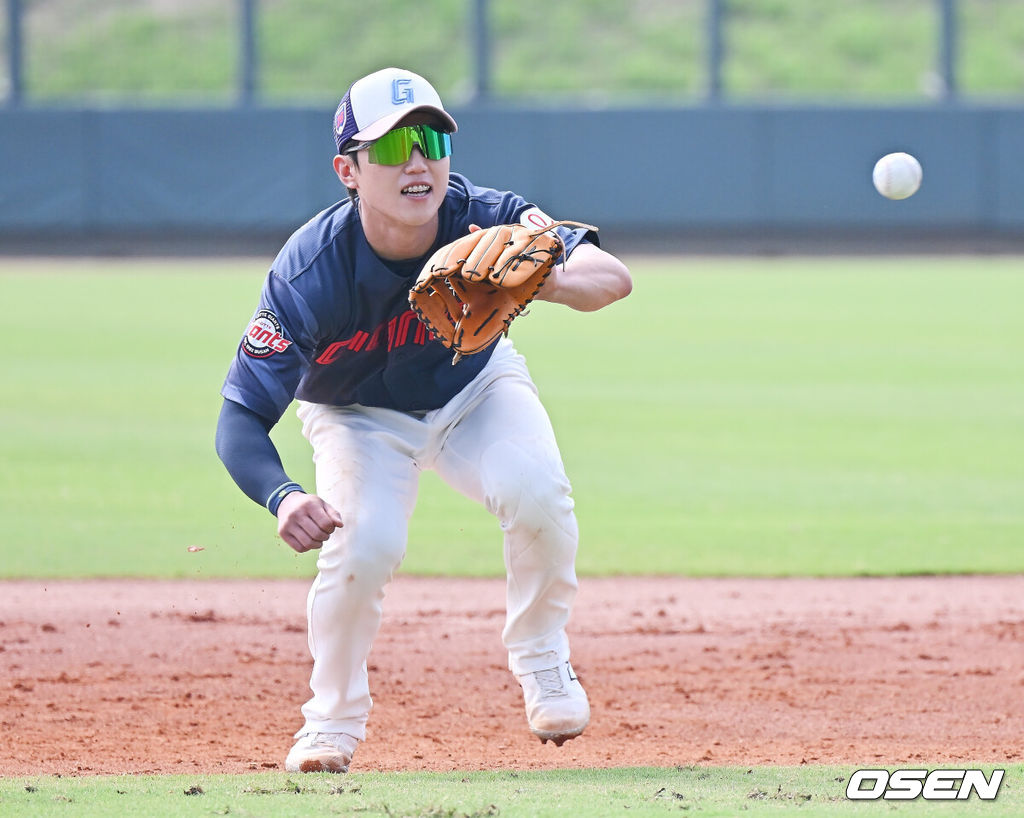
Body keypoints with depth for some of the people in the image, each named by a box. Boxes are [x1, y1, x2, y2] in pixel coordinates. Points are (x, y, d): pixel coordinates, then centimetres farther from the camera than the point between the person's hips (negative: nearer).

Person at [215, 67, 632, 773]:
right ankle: (334, 718, 1)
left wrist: (545, 279, -64)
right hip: (361, 417, -1)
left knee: (537, 492, -27)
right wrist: (283, 497, -53)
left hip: (475, 385, 1)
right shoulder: (309, 273, -34)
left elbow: (614, 277, -41)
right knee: (363, 545, -26)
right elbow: (241, 419, -32)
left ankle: (541, 660, 1)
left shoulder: (485, 220, -30)